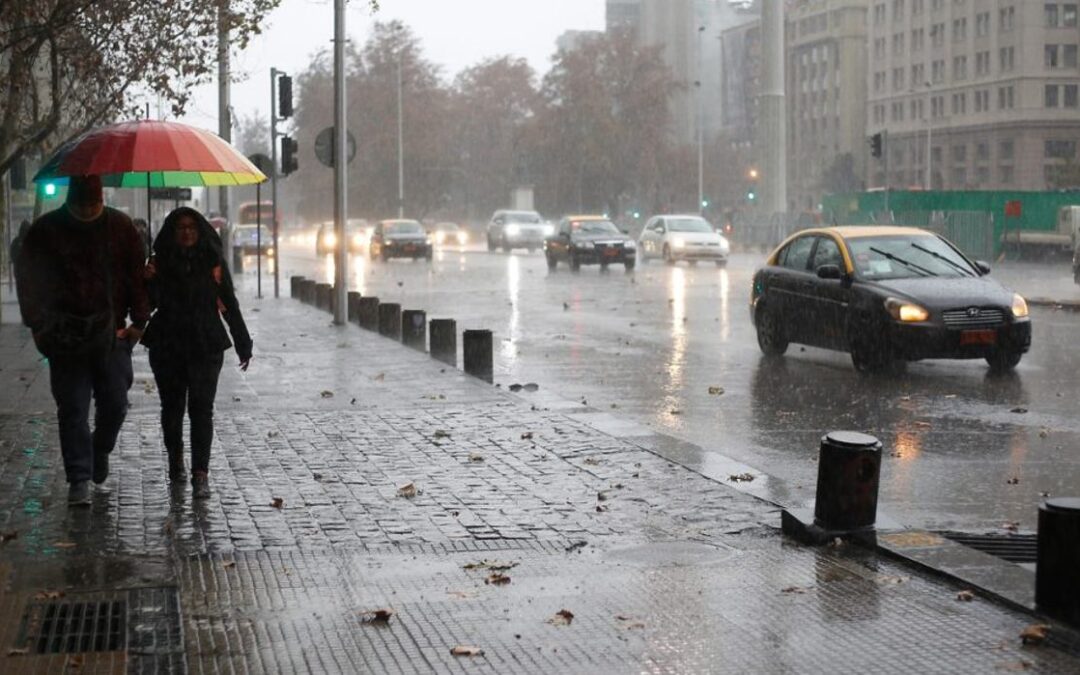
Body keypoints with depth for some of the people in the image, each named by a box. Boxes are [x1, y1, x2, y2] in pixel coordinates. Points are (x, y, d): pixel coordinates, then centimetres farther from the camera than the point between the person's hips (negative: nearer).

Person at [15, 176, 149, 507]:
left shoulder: (120, 226, 4)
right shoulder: (46, 229, 0)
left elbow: (137, 274, 9)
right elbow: (27, 277, 4)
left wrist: (138, 320, 3)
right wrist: (39, 324, -4)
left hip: (111, 332, 1)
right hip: (66, 335, -1)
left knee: (115, 404, 1)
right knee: (73, 408, -3)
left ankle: (101, 451, 31)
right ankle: (79, 479, 1)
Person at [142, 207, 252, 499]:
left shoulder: (213, 261, 3)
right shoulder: (160, 262, 3)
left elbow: (229, 304, 7)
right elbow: (152, 302, -4)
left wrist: (242, 344, 7)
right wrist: (150, 281, -25)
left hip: (206, 346, -1)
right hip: (168, 347, 1)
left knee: (201, 408, -9)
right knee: (172, 406, 11)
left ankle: (200, 473, -13)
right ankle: (175, 458, 34)